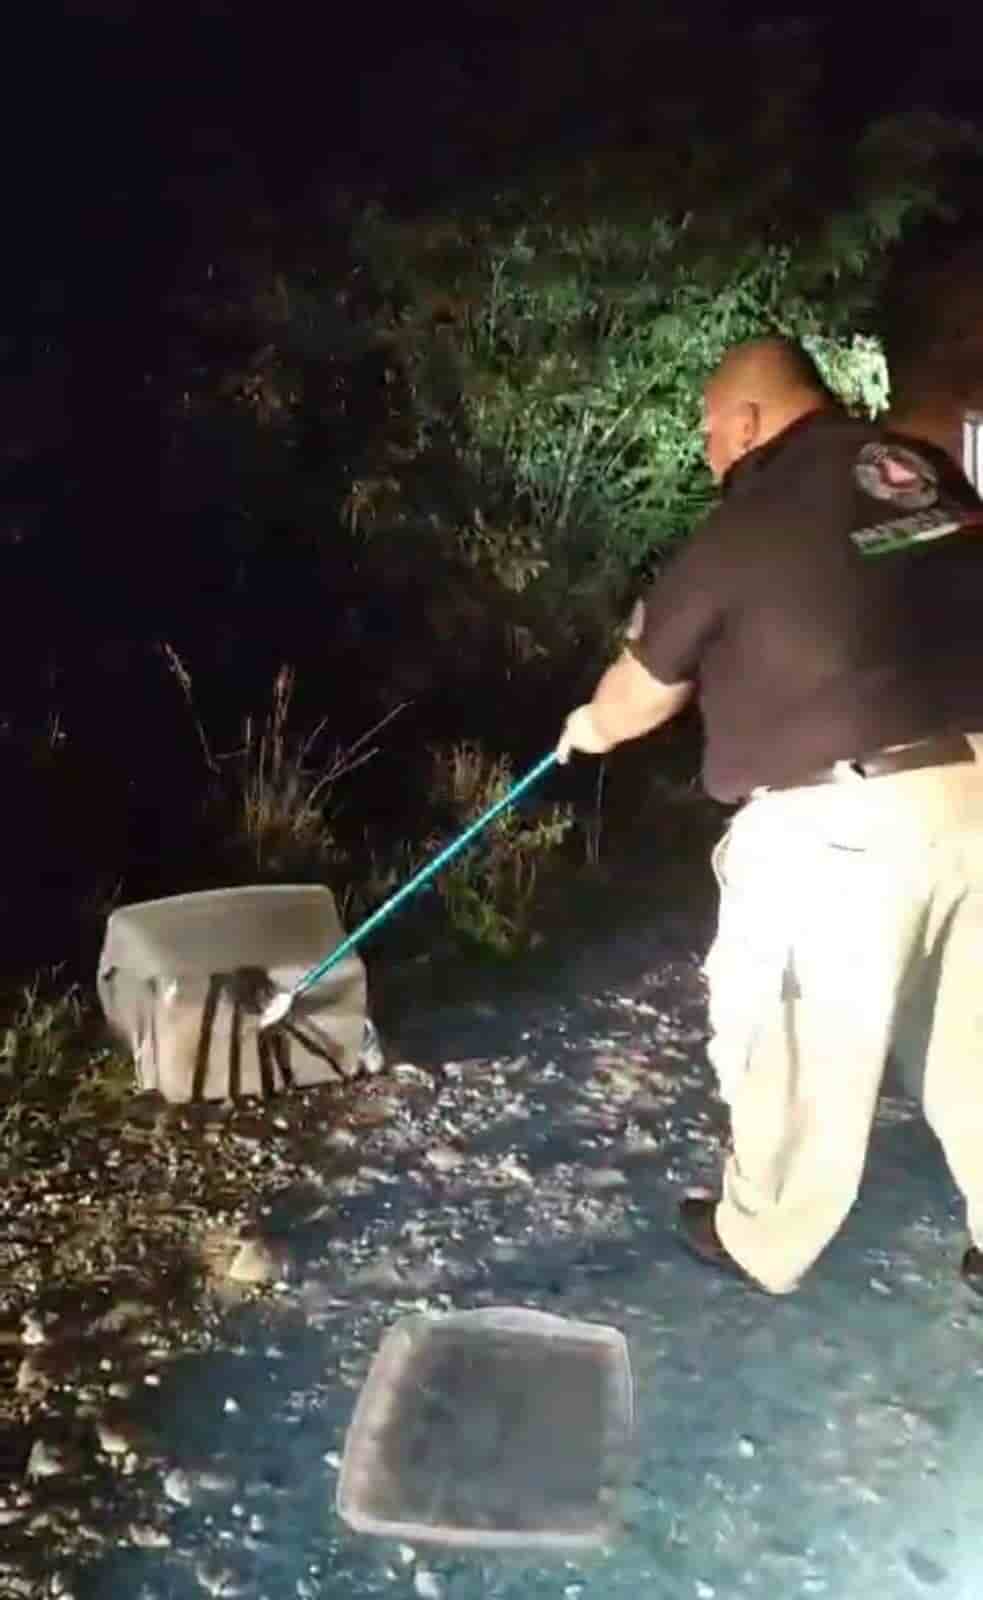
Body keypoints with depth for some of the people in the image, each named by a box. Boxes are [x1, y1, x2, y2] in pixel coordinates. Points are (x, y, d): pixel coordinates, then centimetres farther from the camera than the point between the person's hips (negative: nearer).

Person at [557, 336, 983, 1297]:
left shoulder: (749, 522, -6)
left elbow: (648, 688, 6)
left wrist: (592, 726, 30)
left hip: (846, 817, -6)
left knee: (800, 1040, 12)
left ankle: (763, 1244, 30)